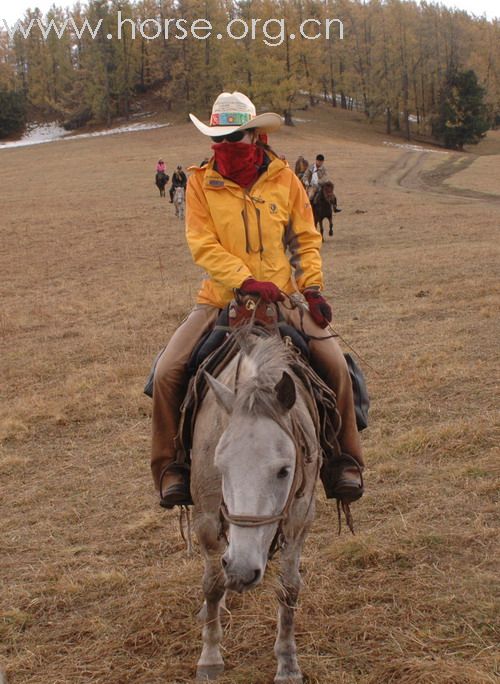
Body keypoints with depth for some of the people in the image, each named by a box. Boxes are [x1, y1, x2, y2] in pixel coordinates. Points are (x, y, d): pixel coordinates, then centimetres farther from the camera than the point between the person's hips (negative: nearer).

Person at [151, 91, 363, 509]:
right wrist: (247, 280, -23)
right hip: (220, 299, -1)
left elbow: (306, 238, 8)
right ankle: (170, 466, 1)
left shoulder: (283, 179, 3)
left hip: (281, 298, 1)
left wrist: (313, 287, -7)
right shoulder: (201, 183, -2)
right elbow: (202, 245, -11)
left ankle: (347, 460, 5)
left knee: (334, 363, -14)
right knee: (168, 372, -17)